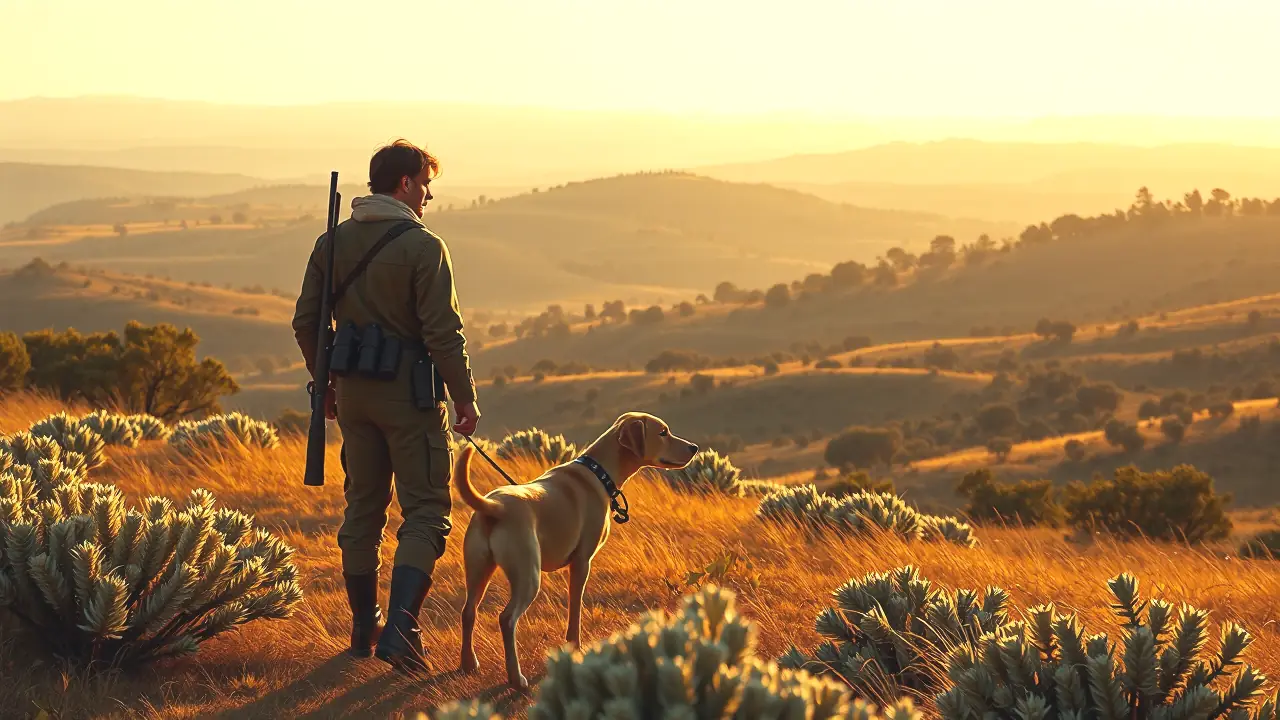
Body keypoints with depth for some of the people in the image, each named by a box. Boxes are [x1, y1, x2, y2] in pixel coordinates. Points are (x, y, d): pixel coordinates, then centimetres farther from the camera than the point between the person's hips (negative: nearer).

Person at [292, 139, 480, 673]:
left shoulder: (332, 243, 6)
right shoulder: (423, 247, -13)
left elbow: (305, 321, 10)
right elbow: (443, 332, -16)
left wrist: (325, 383, 22)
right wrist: (465, 398, -7)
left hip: (354, 390, 6)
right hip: (410, 391, -6)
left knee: (363, 506, 16)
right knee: (424, 512, -2)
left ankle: (364, 629, 22)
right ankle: (400, 630, -16)